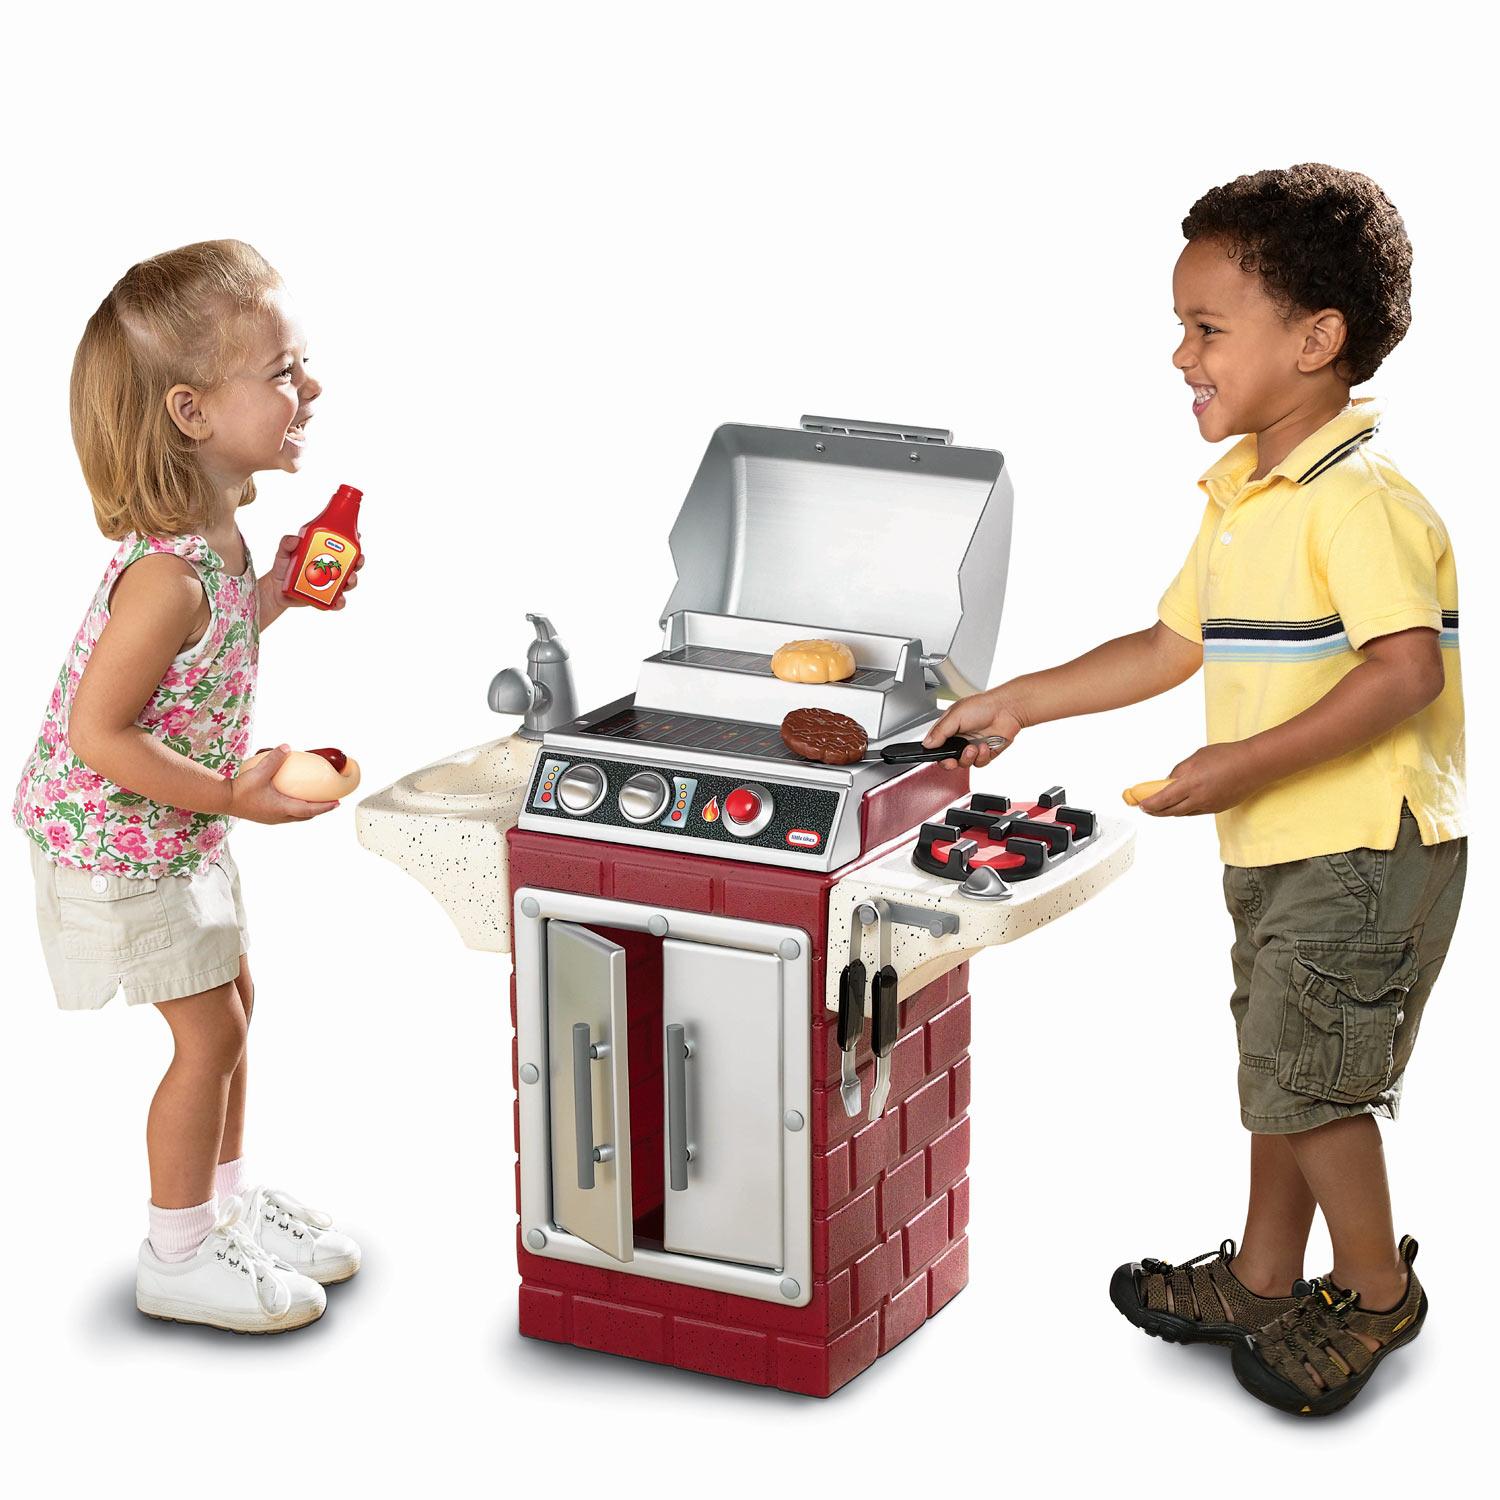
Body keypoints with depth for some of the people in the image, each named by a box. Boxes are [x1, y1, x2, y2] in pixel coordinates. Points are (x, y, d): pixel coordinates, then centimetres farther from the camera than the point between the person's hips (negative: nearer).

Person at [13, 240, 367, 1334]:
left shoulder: (215, 531, -4)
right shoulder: (169, 574, -33)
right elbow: (98, 734, -30)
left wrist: (278, 591, -4)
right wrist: (235, 796, -26)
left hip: (181, 829, 9)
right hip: (120, 843, -9)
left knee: (233, 1002, 19)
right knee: (210, 1031, 1)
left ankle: (227, 1201, 38)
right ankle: (179, 1256, 17)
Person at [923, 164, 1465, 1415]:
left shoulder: (1357, 499, -20)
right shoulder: (1240, 497, 10)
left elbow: (1407, 669, -28)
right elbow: (1174, 646, 18)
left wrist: (1247, 763, -28)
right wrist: (1021, 703, 17)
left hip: (1367, 849, -9)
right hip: (1279, 846, 9)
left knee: (1305, 1076, -3)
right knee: (1281, 1063, 19)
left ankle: (1377, 1288, 16)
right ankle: (1263, 1278, 33)